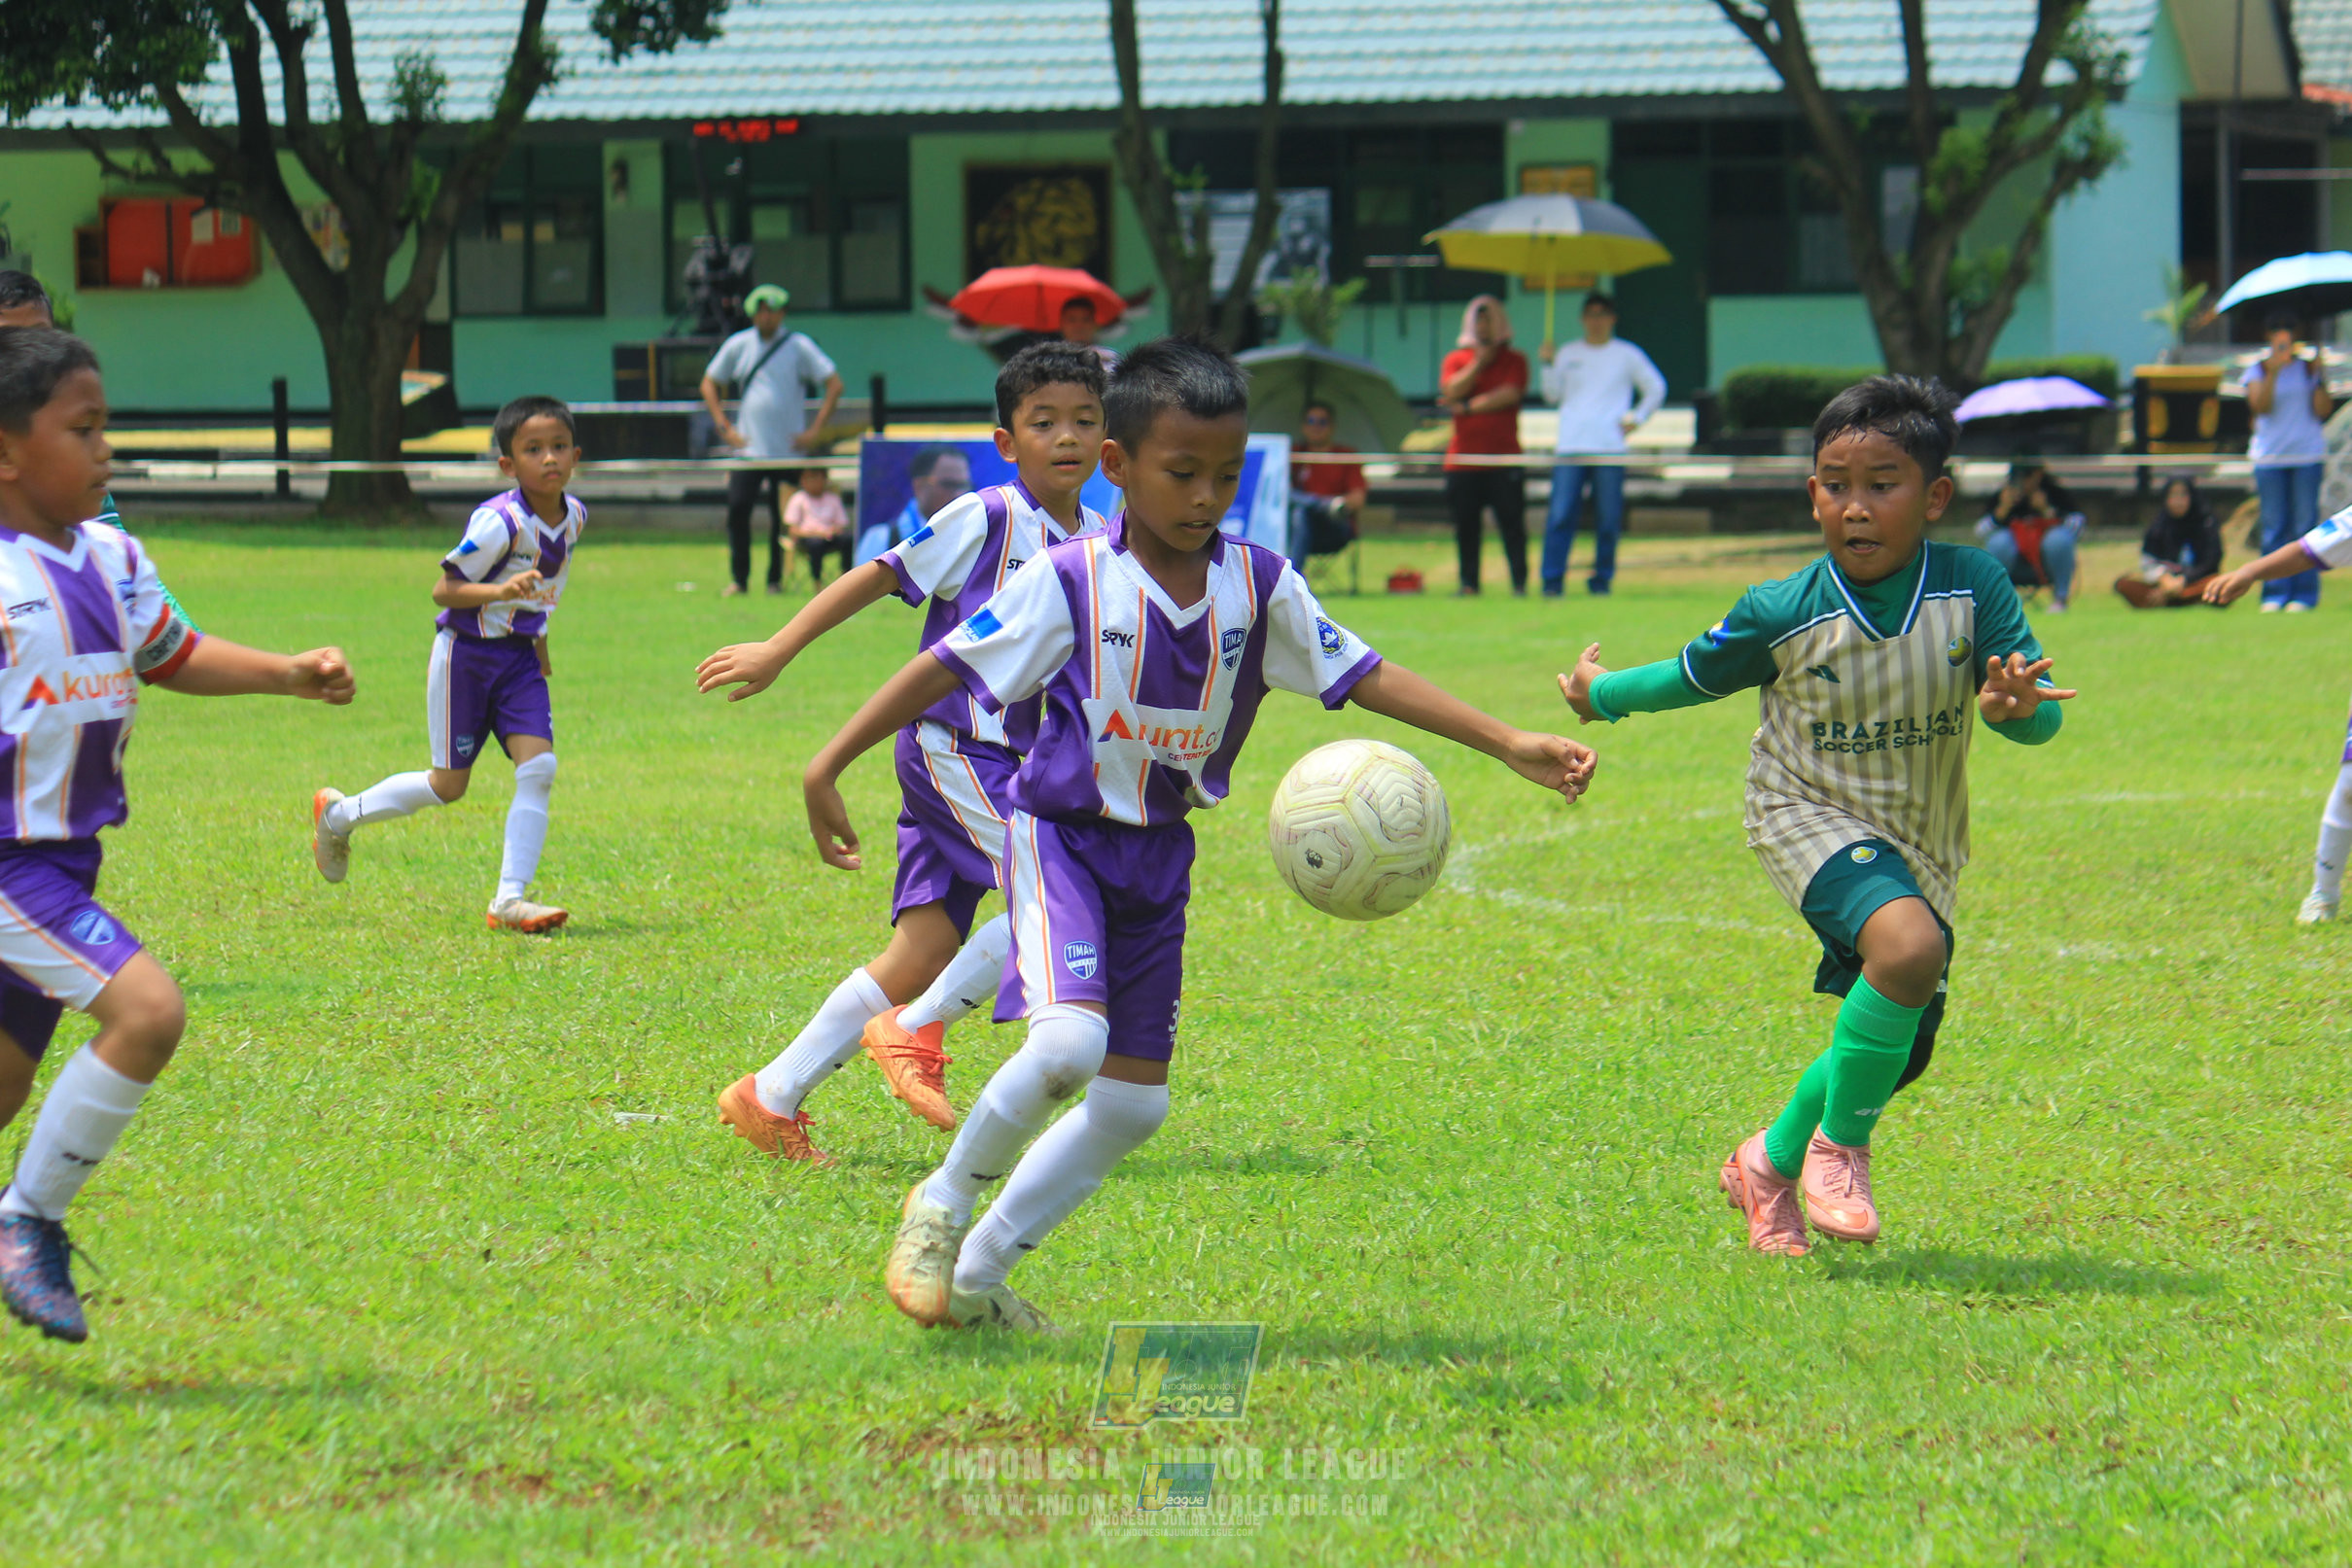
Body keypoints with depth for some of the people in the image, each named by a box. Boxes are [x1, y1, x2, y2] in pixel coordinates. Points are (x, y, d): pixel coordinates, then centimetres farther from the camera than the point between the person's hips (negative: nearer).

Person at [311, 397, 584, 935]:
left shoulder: (573, 516, 0)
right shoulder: (499, 522, -24)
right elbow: (443, 589, -21)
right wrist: (501, 592, -36)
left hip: (520, 657, 6)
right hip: (467, 652, -6)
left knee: (539, 768, -13)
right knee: (448, 785, 3)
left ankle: (510, 899, -12)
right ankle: (338, 815, 26)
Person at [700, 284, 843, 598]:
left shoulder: (799, 346, -1)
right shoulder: (738, 346, 6)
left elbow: (834, 384, -3)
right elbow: (709, 384, 16)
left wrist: (816, 430, -8)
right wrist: (724, 427, 4)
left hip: (788, 448, -2)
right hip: (748, 447, 2)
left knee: (782, 517, 1)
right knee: (737, 509, -7)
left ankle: (776, 580, 10)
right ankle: (739, 580, 1)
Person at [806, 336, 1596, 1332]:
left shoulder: (1260, 588, -3)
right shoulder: (1070, 583, -15)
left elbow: (1363, 676, 0)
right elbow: (948, 667, -12)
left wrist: (1513, 746, -6)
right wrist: (829, 766, -13)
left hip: (1160, 853, 6)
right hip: (1061, 832, -6)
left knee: (1134, 1101, 6)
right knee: (1069, 1042, -27)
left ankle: (979, 1274, 21)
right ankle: (942, 1206, -3)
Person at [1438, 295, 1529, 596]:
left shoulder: (1514, 360, 7)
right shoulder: (1456, 359, 13)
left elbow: (1510, 394, -8)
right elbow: (1451, 391, -4)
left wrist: (1467, 407, -8)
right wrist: (1479, 363, -6)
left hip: (1504, 457, -2)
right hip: (1463, 457, 2)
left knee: (1511, 522, -7)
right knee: (1465, 525, 2)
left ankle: (1519, 583, -5)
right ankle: (1468, 583, 8)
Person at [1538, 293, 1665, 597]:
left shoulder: (1627, 355, 10)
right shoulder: (1569, 354, 15)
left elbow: (1656, 389, 16)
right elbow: (1553, 394, 10)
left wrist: (1636, 419, 5)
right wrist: (1548, 365, -4)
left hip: (1610, 448, -1)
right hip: (1570, 447, 1)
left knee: (1608, 521, -2)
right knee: (1560, 516, -9)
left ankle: (1601, 580, 7)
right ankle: (1552, 581, -9)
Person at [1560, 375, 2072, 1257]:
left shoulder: (1972, 588, -16)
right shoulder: (1782, 617, -18)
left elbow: (2042, 718, -15)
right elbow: (1695, 677, 2)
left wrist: (2015, 707, -38)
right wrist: (1602, 695, 14)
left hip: (1920, 843, 4)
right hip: (1809, 815, -4)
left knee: (1894, 1050, 6)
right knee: (1907, 946, -32)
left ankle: (1772, 1162, 35)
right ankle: (1839, 1148, -12)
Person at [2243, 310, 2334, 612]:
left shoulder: (2309, 368, 7)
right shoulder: (2258, 370, 6)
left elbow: (2323, 411, -1)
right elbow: (2260, 406, -9)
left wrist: (2320, 377, -12)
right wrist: (2273, 374, -18)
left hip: (2307, 454, 0)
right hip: (2270, 458, 0)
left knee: (2305, 526, -1)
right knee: (2274, 528, 0)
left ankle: (2304, 594, 2)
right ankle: (2275, 594, 3)